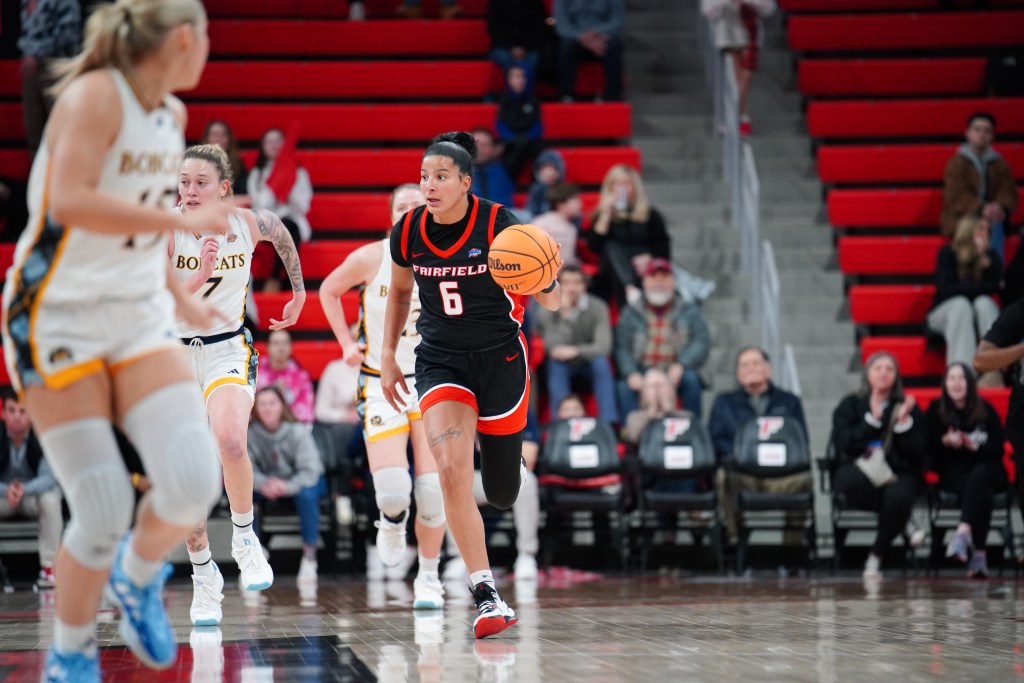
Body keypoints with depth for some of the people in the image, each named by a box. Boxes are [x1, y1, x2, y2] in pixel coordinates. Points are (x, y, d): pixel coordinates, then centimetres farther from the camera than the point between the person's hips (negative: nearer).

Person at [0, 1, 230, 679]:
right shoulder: (96, 95, -15)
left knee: (194, 482, -14)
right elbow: (69, 201, -30)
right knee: (105, 513, -10)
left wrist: (183, 299, 26)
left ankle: (138, 576, 17)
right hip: (58, 316, -7)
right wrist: (184, 219, -26)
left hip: (139, 316, 7)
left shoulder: (172, 115, 10)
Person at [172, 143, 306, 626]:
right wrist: (200, 276, -37)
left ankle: (244, 538, -5)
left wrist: (299, 291, 24)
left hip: (227, 350, 0)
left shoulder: (249, 224, -8)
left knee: (229, 441, -30)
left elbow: (283, 235, 17)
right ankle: (204, 576, 20)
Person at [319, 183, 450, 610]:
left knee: (433, 488, -6)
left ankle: (429, 577, 15)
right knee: (392, 491, -15)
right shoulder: (371, 258, -6)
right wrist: (347, 343, 5)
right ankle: (392, 523, 23)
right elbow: (328, 291, 11)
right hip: (382, 384, -1)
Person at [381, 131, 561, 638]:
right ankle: (486, 596, -19)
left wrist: (543, 281, -35)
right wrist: (388, 358, 13)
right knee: (451, 468, -22)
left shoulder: (499, 225, -16)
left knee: (502, 493, 7)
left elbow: (552, 302, -12)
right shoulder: (408, 231, -6)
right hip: (440, 360, 2)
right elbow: (399, 294, 15)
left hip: (500, 357, -2)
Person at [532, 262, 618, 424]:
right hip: (563, 367, 0)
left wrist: (576, 351, -44)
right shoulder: (547, 312, -16)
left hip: (588, 362, 0)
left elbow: (603, 346, -26)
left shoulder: (597, 308, -15)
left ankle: (609, 421, -30)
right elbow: (555, 349, -27)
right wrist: (564, 315, -34)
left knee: (601, 362, -31)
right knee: (556, 363, -33)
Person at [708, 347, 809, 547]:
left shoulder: (789, 402, 26)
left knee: (802, 479, -37)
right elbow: (715, 440, 14)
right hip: (740, 473, 0)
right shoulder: (724, 403, 27)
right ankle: (734, 540, -32)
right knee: (725, 478, -38)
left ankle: (794, 541, -30)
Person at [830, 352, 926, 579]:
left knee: (898, 495, -37)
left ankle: (876, 557, -12)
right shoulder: (850, 405, 9)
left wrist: (903, 422, -13)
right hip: (858, 470, 0)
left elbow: (917, 453, 0)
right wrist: (872, 419, -13)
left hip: (899, 472, 0)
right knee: (853, 480, -39)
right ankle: (903, 523, -16)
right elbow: (843, 444, -8)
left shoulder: (908, 407, 10)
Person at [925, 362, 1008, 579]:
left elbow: (998, 449, -2)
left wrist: (975, 447, -21)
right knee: (981, 492, -34)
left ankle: (963, 533, -57)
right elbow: (928, 448, 2)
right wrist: (945, 442, -18)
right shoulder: (935, 411, 3)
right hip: (954, 473, 0)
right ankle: (978, 553, -46)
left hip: (988, 470, 0)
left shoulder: (986, 410, 3)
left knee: (978, 475, -38)